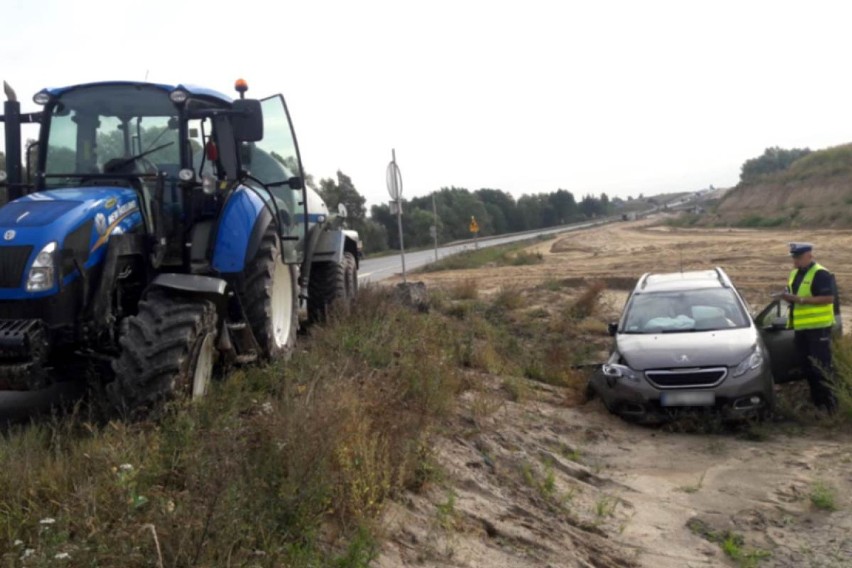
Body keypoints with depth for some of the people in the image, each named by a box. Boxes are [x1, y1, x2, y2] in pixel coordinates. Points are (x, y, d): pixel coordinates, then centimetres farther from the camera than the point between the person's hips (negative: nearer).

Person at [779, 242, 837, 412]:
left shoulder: (820, 274, -11)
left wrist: (802, 300, -23)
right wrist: (788, 297, 1)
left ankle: (828, 402, -3)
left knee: (821, 366, -9)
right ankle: (816, 399, 23)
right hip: (800, 327, 9)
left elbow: (829, 298, -19)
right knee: (807, 366, 13)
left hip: (818, 327, -9)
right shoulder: (795, 274, 16)